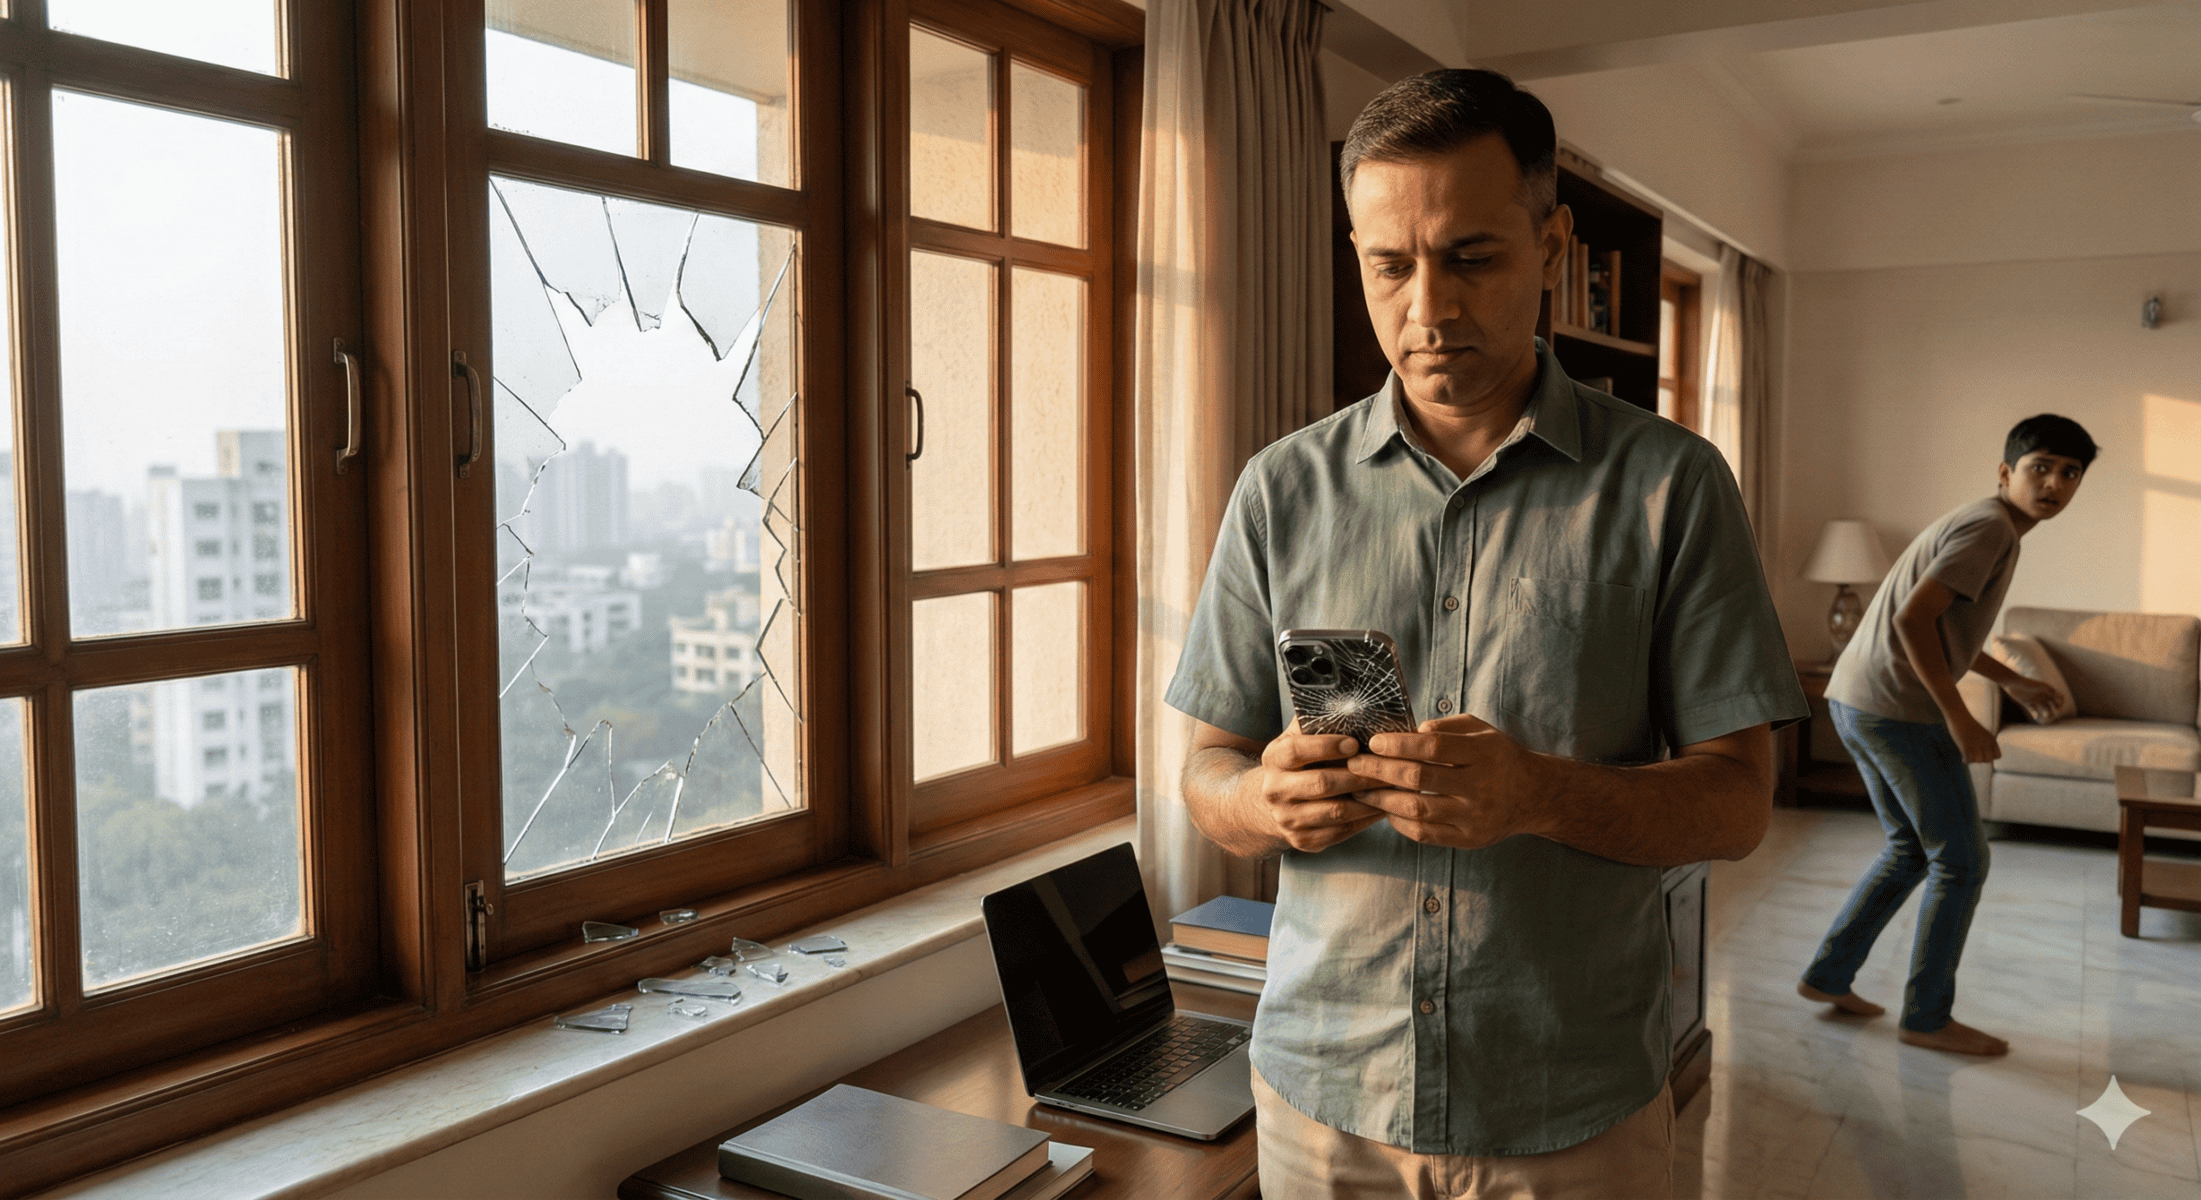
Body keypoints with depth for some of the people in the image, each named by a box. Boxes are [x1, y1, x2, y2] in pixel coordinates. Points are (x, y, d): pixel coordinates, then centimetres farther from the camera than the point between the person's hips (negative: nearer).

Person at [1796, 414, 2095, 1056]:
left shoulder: (1970, 524, 19)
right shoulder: (1991, 528, -12)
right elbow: (1912, 619, -23)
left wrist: (2009, 679, 34)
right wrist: (1959, 717, -20)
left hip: (1852, 700, 10)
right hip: (1900, 710, -10)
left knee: (1912, 850, 21)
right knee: (1961, 862, 3)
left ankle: (1827, 975, 23)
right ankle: (1927, 1016, 12)